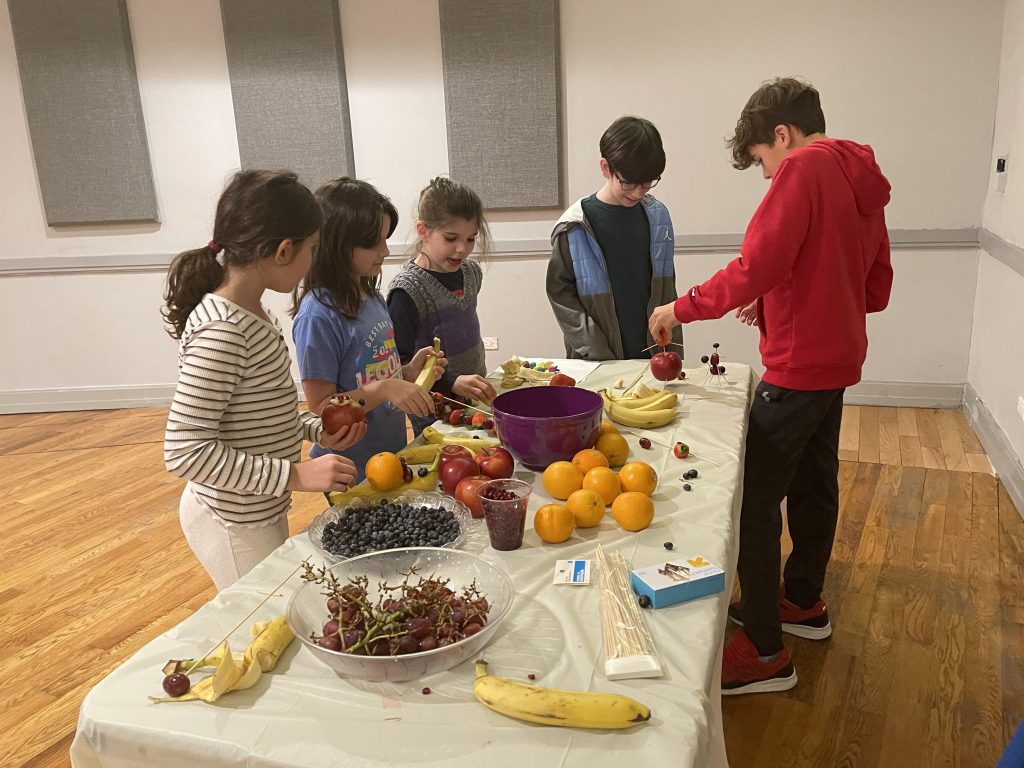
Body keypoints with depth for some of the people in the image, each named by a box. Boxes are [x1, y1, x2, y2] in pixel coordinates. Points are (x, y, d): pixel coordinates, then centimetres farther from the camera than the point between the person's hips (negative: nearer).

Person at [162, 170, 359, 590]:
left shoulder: (252, 313, 2)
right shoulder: (221, 331, -27)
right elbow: (184, 451, -29)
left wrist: (316, 429, 0)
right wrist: (296, 475, -28)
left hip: (262, 509, 9)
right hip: (235, 524, -9)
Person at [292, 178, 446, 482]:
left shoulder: (373, 297, 4)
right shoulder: (318, 315, -21)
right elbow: (320, 406, -19)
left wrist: (409, 372, -4)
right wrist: (384, 389, -30)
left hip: (392, 452, 8)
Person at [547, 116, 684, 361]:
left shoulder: (657, 217, 2)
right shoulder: (574, 229, -9)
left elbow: (666, 288, 9)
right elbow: (560, 293, -7)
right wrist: (598, 356, -12)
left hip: (652, 358, 3)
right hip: (597, 365, -3)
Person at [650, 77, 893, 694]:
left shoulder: (804, 169, -15)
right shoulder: (861, 182, 13)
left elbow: (754, 269, -25)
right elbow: (876, 290, 17)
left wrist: (682, 308, -12)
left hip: (798, 369, -10)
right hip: (839, 360, 10)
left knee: (754, 501, -4)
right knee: (814, 483, 21)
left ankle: (765, 652, 4)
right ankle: (804, 602, 38)